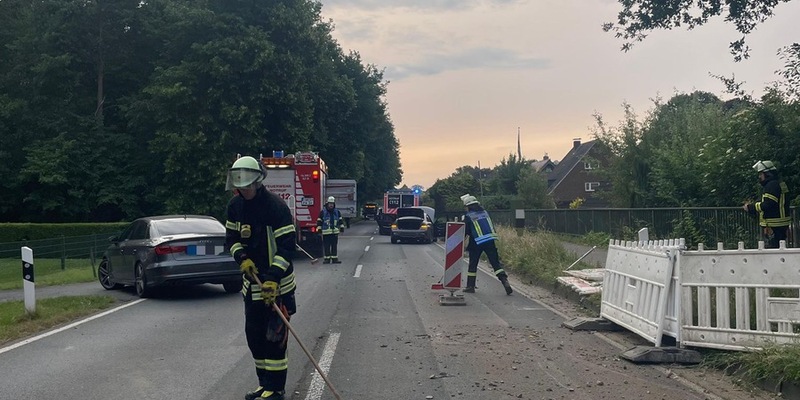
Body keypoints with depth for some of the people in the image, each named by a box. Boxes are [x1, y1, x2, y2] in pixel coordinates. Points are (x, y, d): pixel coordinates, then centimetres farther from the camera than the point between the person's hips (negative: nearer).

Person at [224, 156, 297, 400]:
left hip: (277, 282, -7)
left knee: (274, 336, -5)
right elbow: (231, 237, 13)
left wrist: (273, 278, -26)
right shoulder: (235, 205, 3)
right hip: (251, 279, 7)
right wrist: (242, 258, -8)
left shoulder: (276, 206, -17)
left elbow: (287, 245, -19)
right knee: (253, 334, 13)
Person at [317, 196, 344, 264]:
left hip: (335, 232, 3)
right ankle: (327, 259, 5)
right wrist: (319, 228, -3)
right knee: (326, 246, -1)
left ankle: (334, 258, 11)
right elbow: (319, 220, 1)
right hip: (326, 232, -3)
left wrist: (341, 226, 12)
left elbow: (340, 219, 18)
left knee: (334, 246, 6)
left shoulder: (337, 211, 10)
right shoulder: (323, 211, -2)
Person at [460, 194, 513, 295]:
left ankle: (470, 286, 15)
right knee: (496, 263, 2)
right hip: (491, 241, 4)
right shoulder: (485, 212, 14)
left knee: (473, 264, 10)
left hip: (477, 243, -4)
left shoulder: (468, 216, -2)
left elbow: (466, 231, -2)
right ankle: (505, 282, -13)